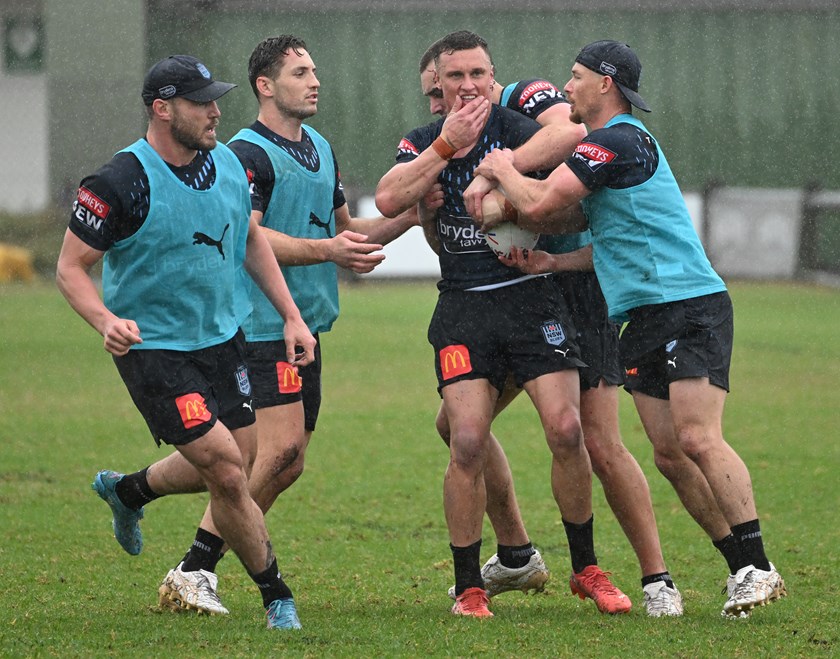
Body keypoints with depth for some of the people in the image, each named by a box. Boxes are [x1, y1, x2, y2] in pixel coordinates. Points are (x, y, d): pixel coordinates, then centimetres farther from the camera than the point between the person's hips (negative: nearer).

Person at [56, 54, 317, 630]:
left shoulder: (228, 164, 0)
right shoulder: (120, 184, -20)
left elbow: (251, 239, 16)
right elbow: (71, 267, -14)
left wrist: (291, 315, 11)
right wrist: (106, 321, -32)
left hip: (223, 339, 7)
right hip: (155, 349, -7)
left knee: (233, 468, 14)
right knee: (228, 472, -11)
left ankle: (125, 492, 42)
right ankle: (277, 597, 5)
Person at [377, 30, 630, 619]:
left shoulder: (515, 130, -2)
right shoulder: (424, 141, 8)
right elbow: (388, 200, -8)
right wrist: (446, 146, -13)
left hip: (530, 297, -2)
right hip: (463, 309, 2)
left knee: (566, 429, -11)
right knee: (468, 444, -11)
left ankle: (587, 568, 8)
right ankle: (469, 586, 1)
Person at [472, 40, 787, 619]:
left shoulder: (617, 140, -12)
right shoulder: (617, 142, 20)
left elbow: (540, 204, -15)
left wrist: (503, 170, 3)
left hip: (689, 305, -10)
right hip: (644, 320, 10)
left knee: (698, 439, -19)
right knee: (669, 452, 3)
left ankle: (757, 567, -19)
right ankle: (742, 567, 6)